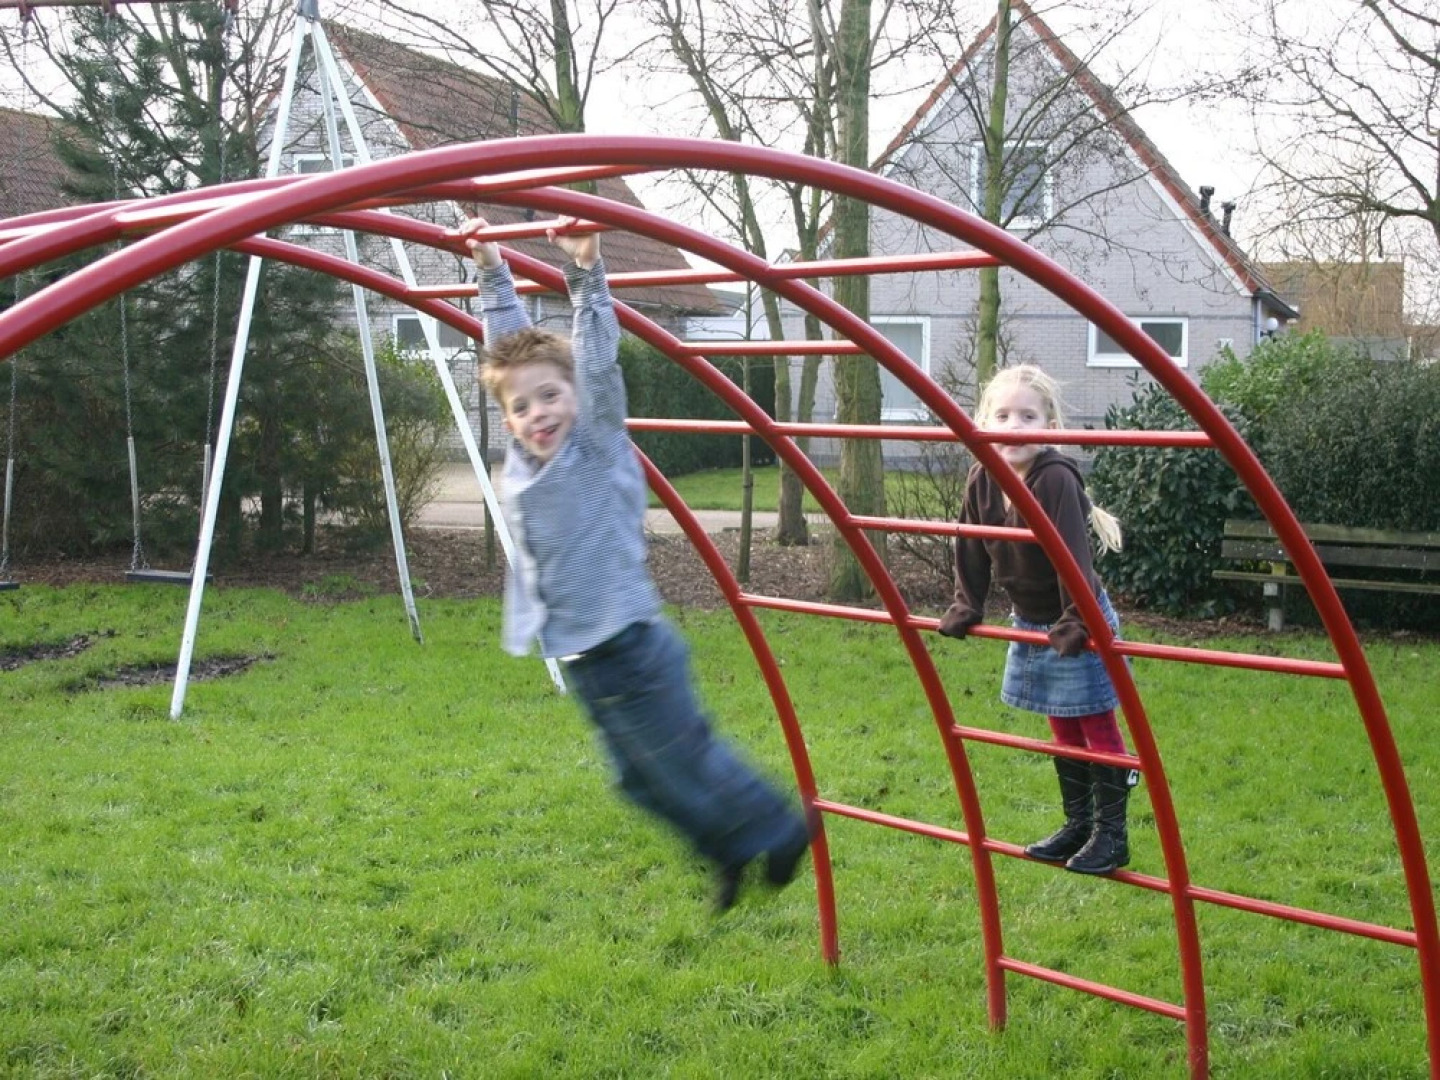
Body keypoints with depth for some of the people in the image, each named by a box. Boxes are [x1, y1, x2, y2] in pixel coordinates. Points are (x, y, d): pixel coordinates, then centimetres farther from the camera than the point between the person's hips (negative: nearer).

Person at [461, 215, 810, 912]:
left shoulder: (599, 447, -11)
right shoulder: (525, 453, 4)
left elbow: (598, 364, -25)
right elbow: (511, 343, 11)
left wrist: (585, 274, -31)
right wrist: (492, 272, 11)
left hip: (628, 651, -8)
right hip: (580, 659, 8)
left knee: (686, 765, 3)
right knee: (643, 780, 18)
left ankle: (778, 833, 25)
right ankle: (728, 852, 36)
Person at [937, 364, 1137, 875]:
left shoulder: (1056, 479, -27)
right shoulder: (982, 480, -6)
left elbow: (1073, 557, -29)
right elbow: (972, 550, 4)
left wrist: (1076, 622, -29)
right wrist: (965, 608, 4)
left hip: (1078, 624, -7)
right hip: (1031, 622, 7)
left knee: (1098, 727, 3)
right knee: (1063, 730, 18)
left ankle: (1111, 834, 13)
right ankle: (1078, 824, 30)